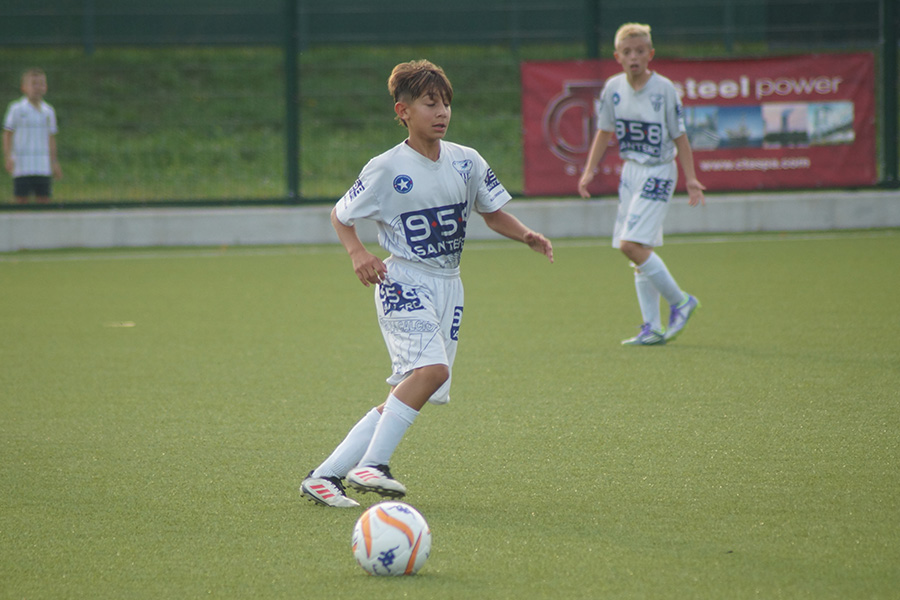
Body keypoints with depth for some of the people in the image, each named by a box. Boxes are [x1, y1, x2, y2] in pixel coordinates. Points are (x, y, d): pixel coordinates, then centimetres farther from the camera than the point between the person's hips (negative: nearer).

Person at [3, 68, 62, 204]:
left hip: (43, 166, 4)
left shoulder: (49, 111, 10)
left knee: (44, 200, 2)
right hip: (22, 165, -4)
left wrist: (54, 162, 17)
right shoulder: (17, 109, -2)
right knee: (22, 199, -3)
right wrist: (8, 157, -11)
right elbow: (7, 134, -1)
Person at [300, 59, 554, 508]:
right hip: (403, 282, -6)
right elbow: (339, 216, 3)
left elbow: (493, 214, 17)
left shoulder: (467, 163, 6)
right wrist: (358, 253, -15)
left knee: (405, 397, 0)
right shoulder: (387, 169, -7)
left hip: (447, 286, 6)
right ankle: (371, 465, -24)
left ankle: (325, 475, 4)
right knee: (431, 367, -29)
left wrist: (527, 236, -2)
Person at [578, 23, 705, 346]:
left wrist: (690, 179, -12)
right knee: (638, 251, 5)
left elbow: (679, 137, -8)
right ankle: (653, 328, 10)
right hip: (630, 172, 6)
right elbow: (604, 131, 13)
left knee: (631, 244, -17)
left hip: (658, 173, -6)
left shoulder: (664, 89, -13)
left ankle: (679, 301, -2)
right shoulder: (613, 88, 2)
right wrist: (590, 171, 6)